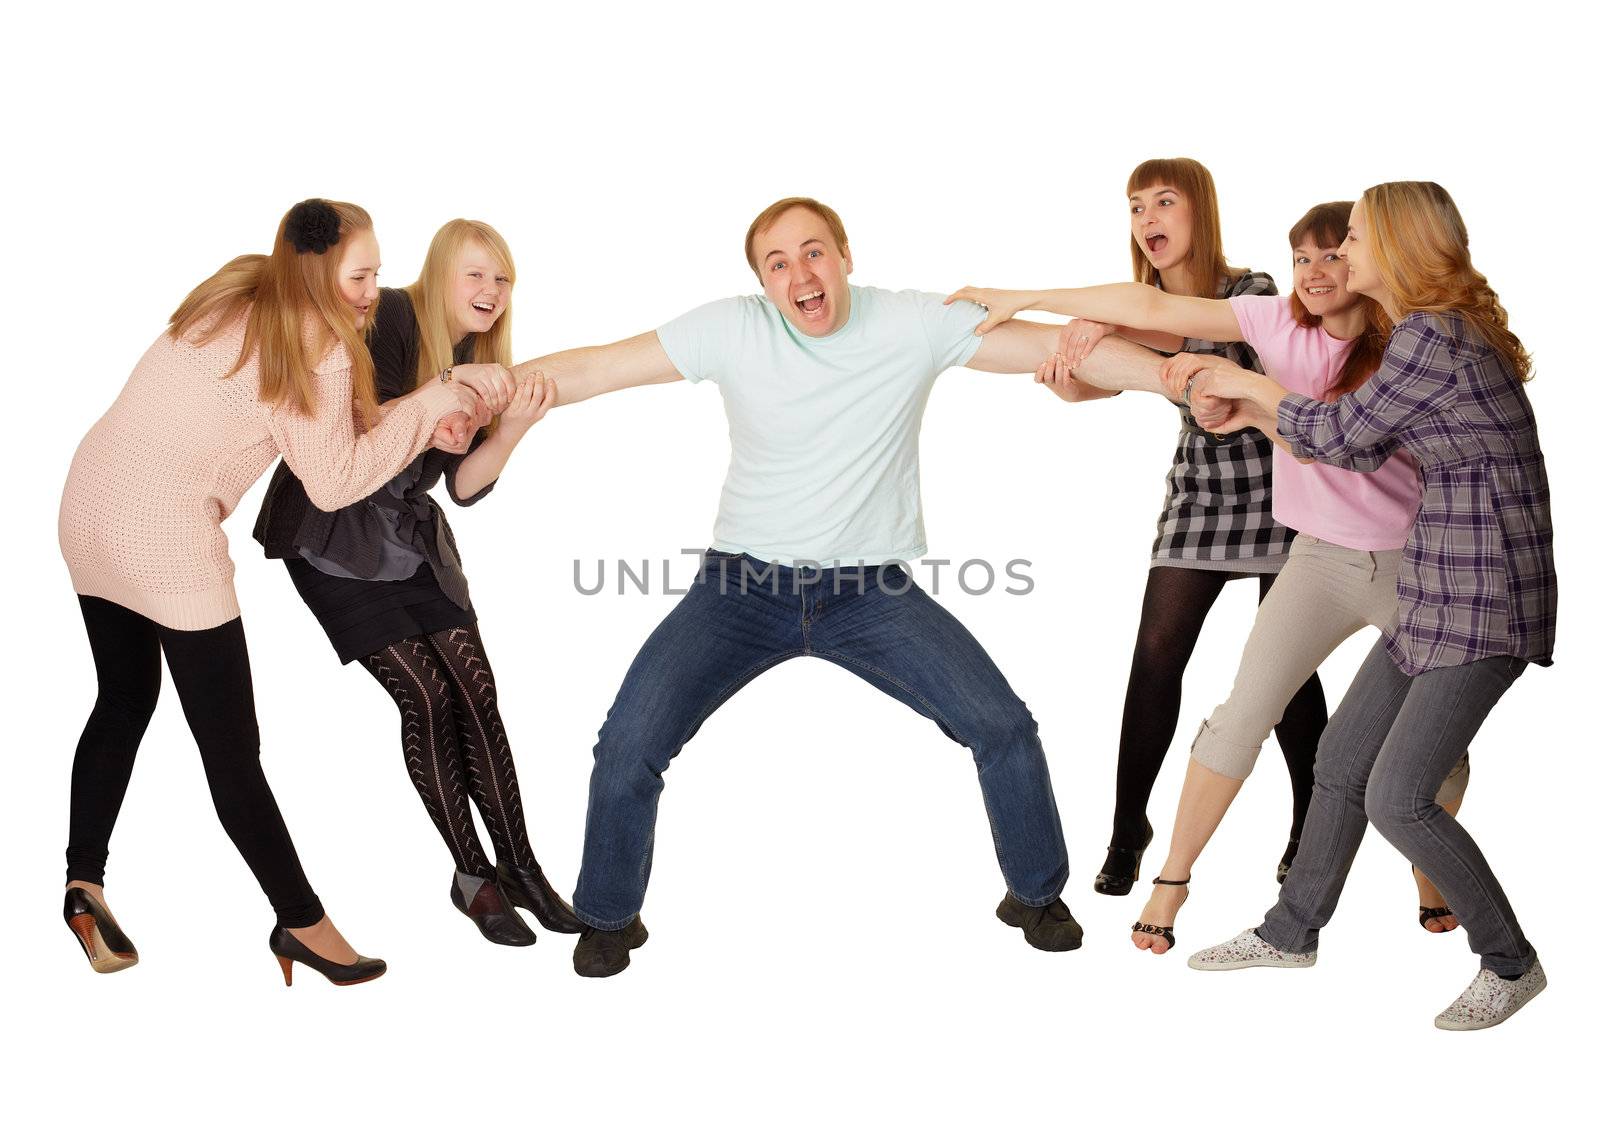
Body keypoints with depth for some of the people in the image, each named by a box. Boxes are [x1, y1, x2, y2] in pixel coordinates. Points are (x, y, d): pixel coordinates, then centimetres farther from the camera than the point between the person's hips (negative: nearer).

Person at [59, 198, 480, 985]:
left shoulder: (237, 294, 11)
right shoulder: (317, 348, -13)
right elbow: (335, 483, -11)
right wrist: (424, 407, -7)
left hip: (92, 501, 9)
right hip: (163, 532, -9)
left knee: (124, 700, 23)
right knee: (231, 747, -1)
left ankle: (84, 886, 25)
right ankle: (302, 924, 10)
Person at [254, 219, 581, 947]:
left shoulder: (482, 360, 2)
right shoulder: (389, 320, -16)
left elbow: (464, 484, -6)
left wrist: (515, 424, -22)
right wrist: (448, 388, -35)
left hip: (412, 535, 6)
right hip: (332, 538, -6)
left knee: (476, 691, -3)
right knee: (428, 698, -9)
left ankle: (519, 867, 8)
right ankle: (471, 875, 5)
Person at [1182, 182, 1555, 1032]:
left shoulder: (1435, 336, -18)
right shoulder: (1429, 331, 13)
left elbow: (1344, 433, -9)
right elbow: (1363, 448, 14)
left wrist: (1248, 384, 4)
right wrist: (1254, 410, 11)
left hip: (1485, 596, -10)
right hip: (1439, 589, 10)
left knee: (1397, 797, -8)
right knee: (1341, 762, 14)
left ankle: (1509, 963, 12)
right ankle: (1293, 932, 30)